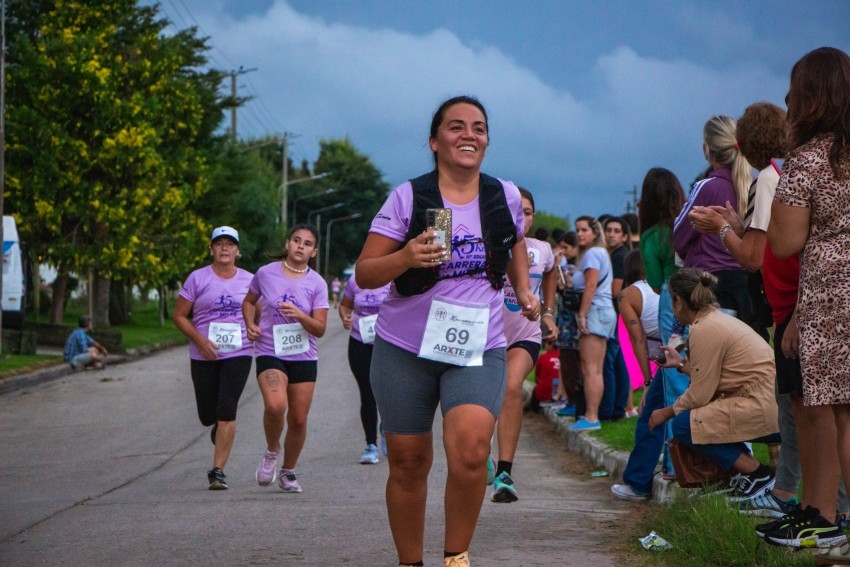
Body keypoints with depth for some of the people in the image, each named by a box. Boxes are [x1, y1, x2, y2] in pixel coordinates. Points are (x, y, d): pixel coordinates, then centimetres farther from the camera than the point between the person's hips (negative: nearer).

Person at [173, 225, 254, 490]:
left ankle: (218, 471, -10)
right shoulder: (197, 279, 0)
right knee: (207, 415, 6)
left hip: (238, 353, 0)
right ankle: (220, 427, 45)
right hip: (204, 356, 0)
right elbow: (179, 316, 1)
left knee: (227, 411, -14)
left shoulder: (249, 280, 6)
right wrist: (200, 339, -13)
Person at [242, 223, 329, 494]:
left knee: (298, 419, 6)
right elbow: (249, 301, 18)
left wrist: (299, 315, -24)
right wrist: (250, 325, -1)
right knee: (275, 405, -27)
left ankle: (288, 472, 28)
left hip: (304, 357, 2)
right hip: (270, 353, -2)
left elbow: (320, 329, -5)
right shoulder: (266, 273, -1)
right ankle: (272, 450, 2)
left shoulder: (317, 284, -2)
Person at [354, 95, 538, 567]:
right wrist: (406, 257, -27)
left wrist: (523, 289, 14)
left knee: (471, 452, -23)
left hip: (479, 350, 0)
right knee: (408, 464, 8)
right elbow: (364, 275, -9)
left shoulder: (505, 196, 2)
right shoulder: (408, 198, -7)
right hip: (405, 349, 0)